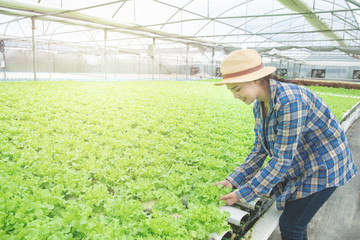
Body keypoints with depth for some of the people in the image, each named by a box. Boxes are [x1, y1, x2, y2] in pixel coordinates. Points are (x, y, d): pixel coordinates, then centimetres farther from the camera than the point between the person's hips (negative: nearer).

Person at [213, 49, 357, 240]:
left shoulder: (290, 101, -33)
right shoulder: (260, 104, -5)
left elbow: (282, 160, -31)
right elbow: (260, 149, 2)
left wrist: (243, 194, -25)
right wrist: (234, 180, -5)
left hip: (324, 165, -8)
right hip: (302, 165, 8)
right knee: (293, 218, 17)